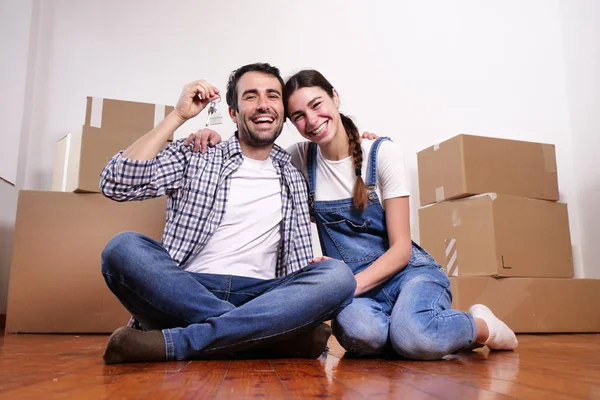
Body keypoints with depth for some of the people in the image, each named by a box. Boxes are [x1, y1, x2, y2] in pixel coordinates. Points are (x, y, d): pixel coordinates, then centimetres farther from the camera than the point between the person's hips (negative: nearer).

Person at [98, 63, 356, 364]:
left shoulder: (295, 179, 19)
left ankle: (171, 342, -27)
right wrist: (178, 115, -3)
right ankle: (275, 335, -29)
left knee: (338, 276, -24)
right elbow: (116, 184, -4)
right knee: (123, 247, -28)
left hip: (258, 300, 2)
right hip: (183, 294, -1)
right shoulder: (193, 156, 10)